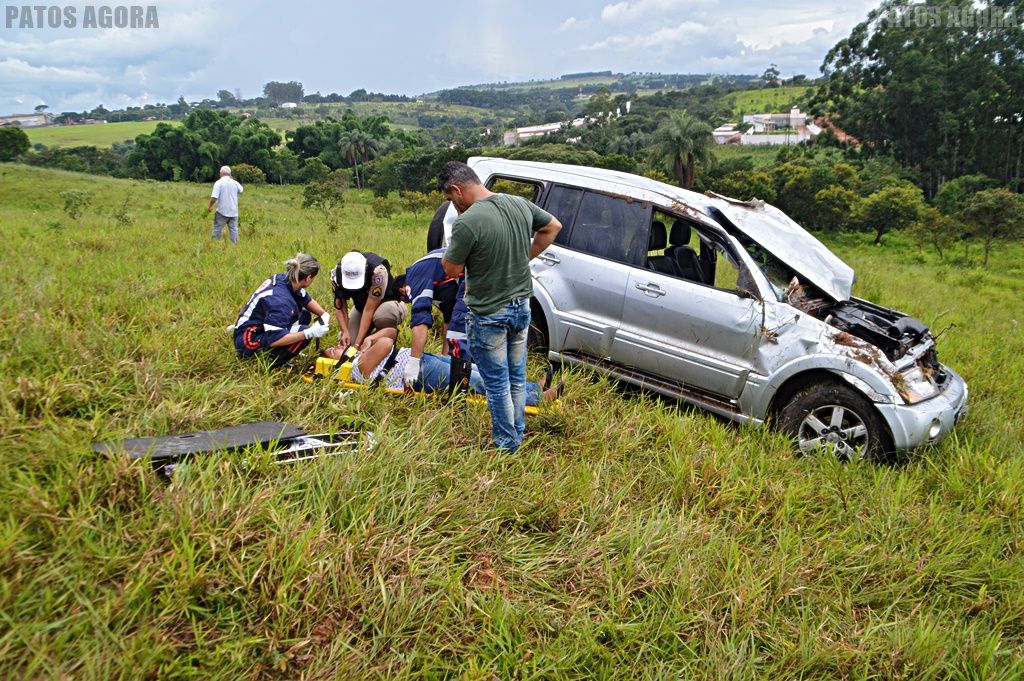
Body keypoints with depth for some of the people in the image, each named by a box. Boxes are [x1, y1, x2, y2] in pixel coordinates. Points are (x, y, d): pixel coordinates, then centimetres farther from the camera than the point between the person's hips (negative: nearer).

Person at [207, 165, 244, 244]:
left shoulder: (218, 183, -10)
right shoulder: (235, 183, 2)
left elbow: (214, 198, -17)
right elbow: (241, 190, 26)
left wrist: (209, 207, -1)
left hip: (222, 212, -3)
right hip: (233, 212, 3)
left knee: (217, 230, 6)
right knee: (233, 230, 6)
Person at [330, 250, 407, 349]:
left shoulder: (378, 271, -36)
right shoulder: (336, 273, -22)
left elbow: (369, 309, -33)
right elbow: (340, 307, -14)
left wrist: (358, 343, -32)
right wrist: (345, 332, -29)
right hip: (361, 306, 5)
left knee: (383, 315, -39)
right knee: (346, 341, -10)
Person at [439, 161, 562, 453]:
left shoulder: (467, 222, -25)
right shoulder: (521, 204, -2)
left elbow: (452, 269, -13)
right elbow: (553, 226, 15)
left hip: (489, 314, -7)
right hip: (521, 306, 7)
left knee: (497, 382, 9)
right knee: (516, 377, 20)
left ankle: (506, 444, 22)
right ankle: (518, 434, 35)